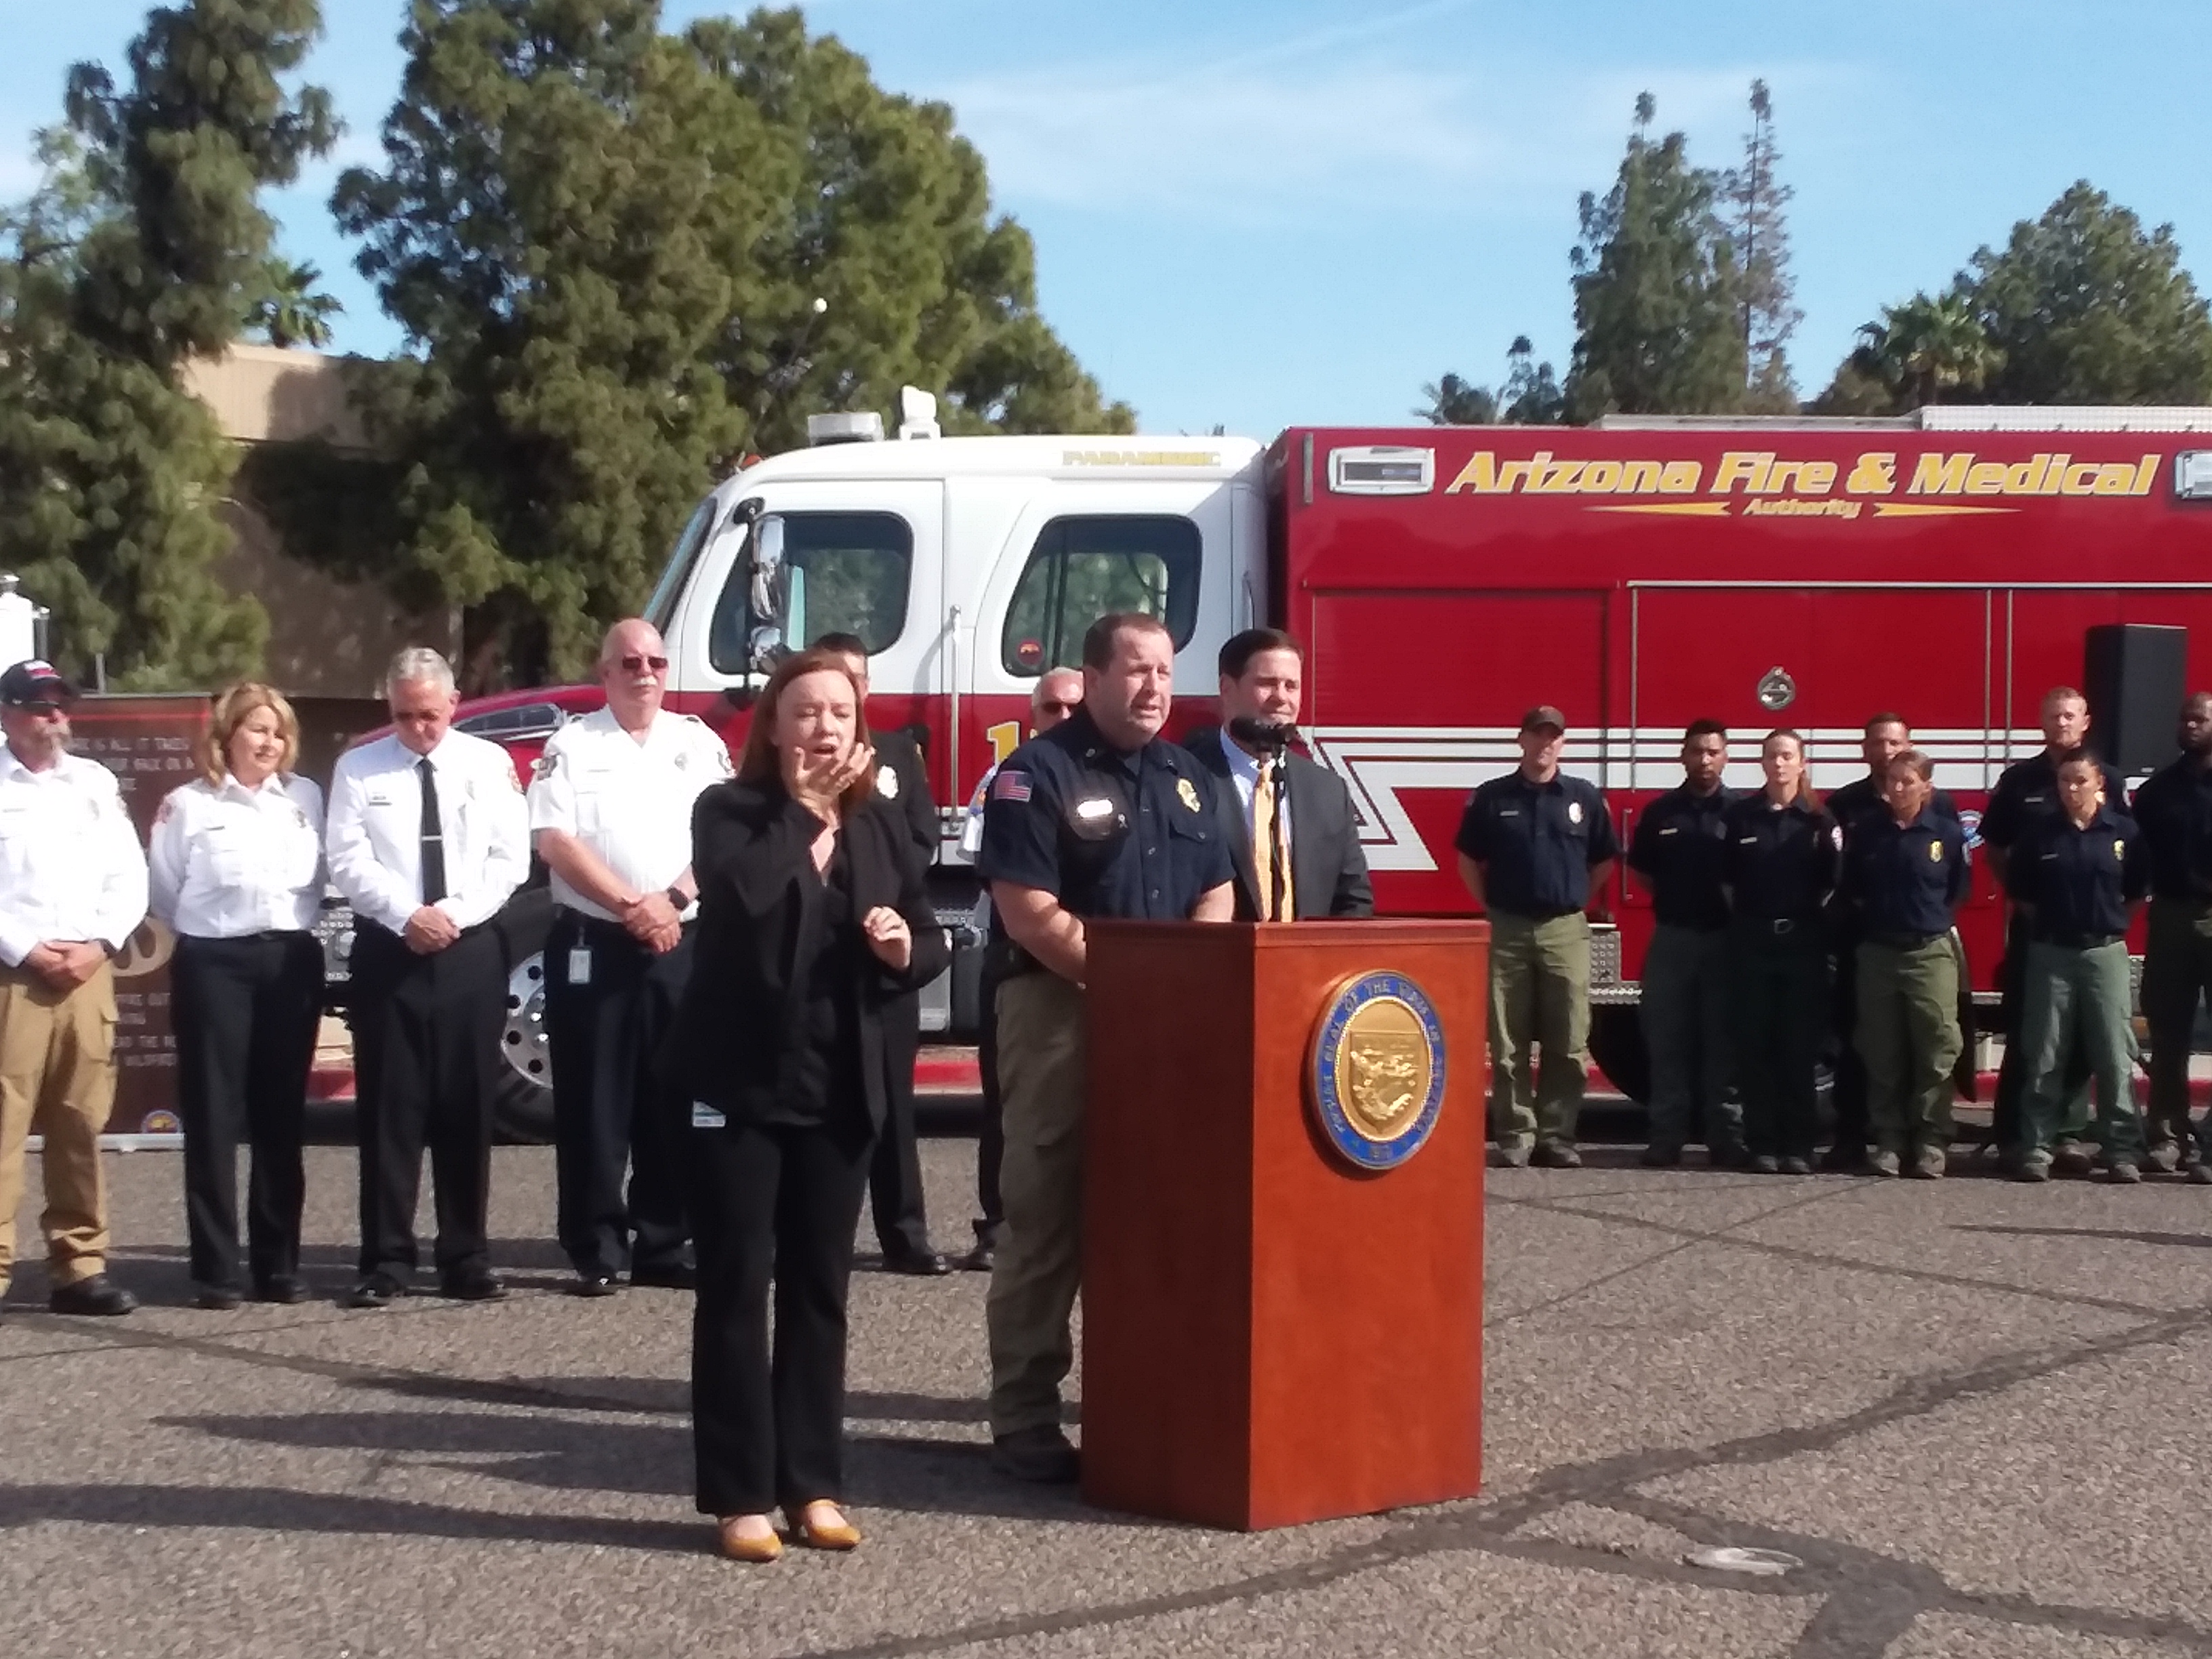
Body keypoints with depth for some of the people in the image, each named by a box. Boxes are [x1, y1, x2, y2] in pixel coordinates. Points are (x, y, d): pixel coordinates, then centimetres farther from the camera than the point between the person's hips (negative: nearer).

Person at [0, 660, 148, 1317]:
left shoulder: (96, 782, 14)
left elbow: (129, 876, 11)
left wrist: (97, 946, -3)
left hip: (88, 970, 4)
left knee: (81, 1125, 6)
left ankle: (80, 1266, 10)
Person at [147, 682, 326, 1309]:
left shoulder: (307, 797, 7)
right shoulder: (187, 805, -3)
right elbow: (164, 889, 3)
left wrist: (292, 928, 10)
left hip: (292, 963, 3)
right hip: (214, 965, -3)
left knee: (281, 1118, 7)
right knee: (214, 1118, -2)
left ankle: (279, 1263, 14)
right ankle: (216, 1269, 2)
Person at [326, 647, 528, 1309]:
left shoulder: (489, 764, 6)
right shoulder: (359, 769, 4)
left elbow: (510, 857, 1)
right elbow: (347, 861, -3)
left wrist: (456, 911, -13)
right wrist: (406, 915, -16)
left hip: (471, 951, 1)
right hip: (387, 950, -1)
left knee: (468, 1109, 4)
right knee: (389, 1109, -1)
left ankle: (467, 1260, 11)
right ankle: (386, 1262, 4)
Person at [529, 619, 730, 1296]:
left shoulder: (700, 744, 10)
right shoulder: (572, 746, 2)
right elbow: (554, 840, -7)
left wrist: (672, 899, -12)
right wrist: (630, 905, -13)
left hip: (680, 946, 2)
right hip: (592, 942, -2)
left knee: (675, 1100, 5)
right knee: (593, 1102, -1)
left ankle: (664, 1246, 12)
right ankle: (596, 1251, 4)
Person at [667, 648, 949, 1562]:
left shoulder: (879, 822, 9)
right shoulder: (729, 810, -4)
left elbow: (930, 945, 11)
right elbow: (745, 895, -25)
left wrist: (904, 948, -11)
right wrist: (803, 804, -16)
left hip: (839, 1087, 4)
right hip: (740, 1082, -4)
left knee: (820, 1288, 9)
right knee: (736, 1287, -1)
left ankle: (814, 1485, 16)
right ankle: (739, 1496, 4)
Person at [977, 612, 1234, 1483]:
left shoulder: (1185, 776, 14)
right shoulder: (1037, 772, -8)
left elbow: (1217, 895, 14)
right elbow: (1029, 916, -14)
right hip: (1062, 1013, -6)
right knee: (1046, 1219, -4)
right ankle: (1025, 1417, 2)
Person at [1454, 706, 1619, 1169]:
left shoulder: (1585, 798, 6)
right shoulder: (1492, 797, 4)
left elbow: (1604, 860, 15)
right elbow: (1469, 858, 12)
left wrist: (1579, 901, 8)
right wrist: (1490, 906, 5)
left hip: (1566, 932, 1)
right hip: (1507, 931, 0)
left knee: (1568, 1044, 0)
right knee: (1508, 1045, 1)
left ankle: (1557, 1137, 7)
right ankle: (1515, 1136, 6)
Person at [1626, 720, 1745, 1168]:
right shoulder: (1660, 812, 5)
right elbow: (1642, 870, 14)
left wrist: (1738, 905, -6)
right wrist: (1672, 899, 7)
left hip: (1724, 938, -2)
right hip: (1671, 937, 2)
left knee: (1724, 1043, 3)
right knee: (1667, 1041, 3)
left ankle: (1726, 1138, 8)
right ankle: (1666, 1137, 7)